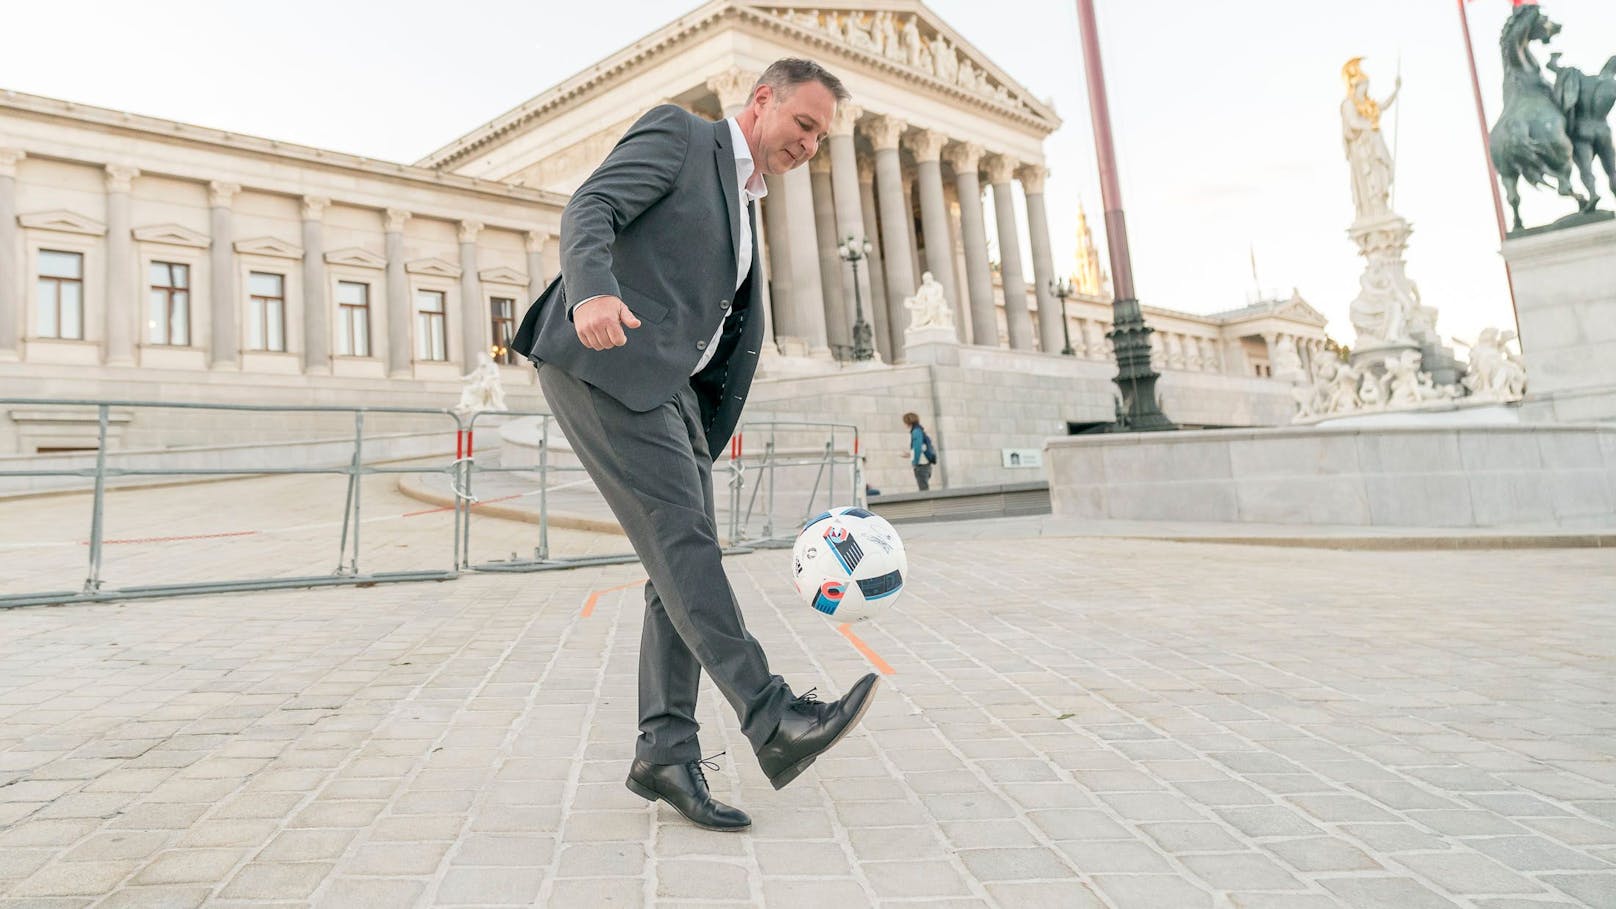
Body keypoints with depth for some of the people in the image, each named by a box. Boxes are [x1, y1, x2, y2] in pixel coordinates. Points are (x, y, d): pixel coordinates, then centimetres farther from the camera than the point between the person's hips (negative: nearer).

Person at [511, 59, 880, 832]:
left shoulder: (740, 207, 28)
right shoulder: (677, 134, 5)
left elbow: (733, 341, 25)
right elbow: (589, 208, -11)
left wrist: (704, 439, 18)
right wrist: (592, 292, -32)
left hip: (665, 388, 9)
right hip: (601, 361, -8)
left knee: (683, 562, -1)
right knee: (682, 537, -15)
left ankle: (665, 751, 1)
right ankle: (772, 720, -17)